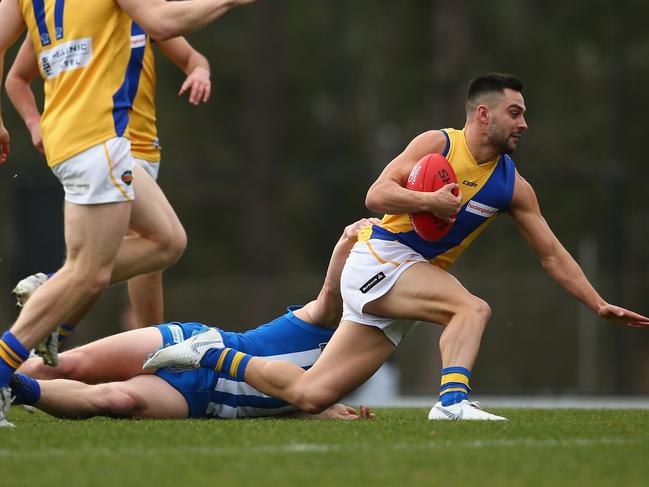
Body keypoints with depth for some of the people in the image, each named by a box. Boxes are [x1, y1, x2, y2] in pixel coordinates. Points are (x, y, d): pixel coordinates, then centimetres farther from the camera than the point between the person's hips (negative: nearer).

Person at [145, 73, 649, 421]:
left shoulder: (512, 186, 9)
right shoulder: (437, 144, -6)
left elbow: (552, 255, 12)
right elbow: (377, 194, -11)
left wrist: (600, 304, 6)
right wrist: (428, 201, -26)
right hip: (379, 257, -6)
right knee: (472, 307, -29)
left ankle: (210, 356, 11)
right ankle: (453, 399, -41)